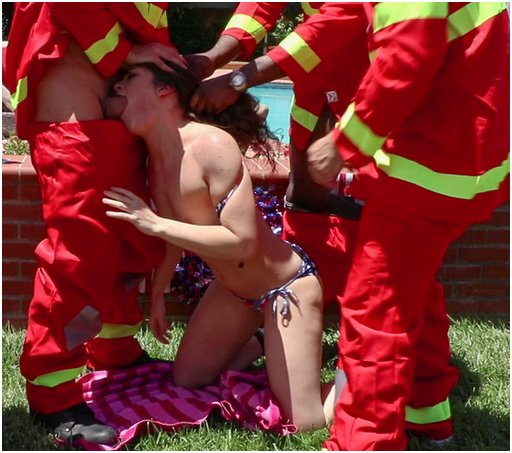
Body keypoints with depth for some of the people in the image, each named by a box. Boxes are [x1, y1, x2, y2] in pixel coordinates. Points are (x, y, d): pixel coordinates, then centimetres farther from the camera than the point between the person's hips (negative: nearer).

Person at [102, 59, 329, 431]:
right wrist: (157, 294, 18)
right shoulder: (153, 157, -5)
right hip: (231, 288, 8)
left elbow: (243, 242, -31)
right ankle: (256, 345, 36)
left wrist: (155, 224, -31)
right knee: (185, 381, 17)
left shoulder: (213, 145, -29)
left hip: (286, 284, -8)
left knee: (306, 424, -6)